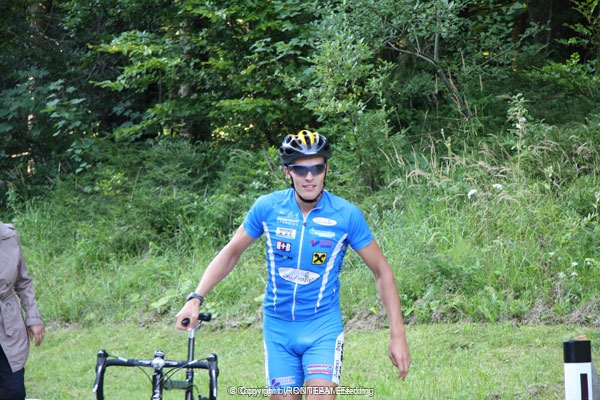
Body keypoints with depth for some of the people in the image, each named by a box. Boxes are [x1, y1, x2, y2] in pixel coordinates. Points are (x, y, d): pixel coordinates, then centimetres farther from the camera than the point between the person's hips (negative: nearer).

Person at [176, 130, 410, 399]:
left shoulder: (346, 215, -10)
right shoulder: (267, 207, -6)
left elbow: (382, 271, -3)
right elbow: (231, 253, 6)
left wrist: (397, 335, -7)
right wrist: (195, 299, -6)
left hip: (323, 327, -2)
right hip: (278, 327, 2)